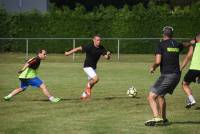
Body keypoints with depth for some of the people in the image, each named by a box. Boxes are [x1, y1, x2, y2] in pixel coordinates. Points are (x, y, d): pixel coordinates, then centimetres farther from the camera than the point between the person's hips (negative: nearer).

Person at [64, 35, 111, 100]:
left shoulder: (101, 48, -5)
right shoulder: (89, 47, -21)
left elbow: (106, 57, -8)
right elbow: (78, 48, -14)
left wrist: (108, 55, -32)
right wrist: (69, 52, -10)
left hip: (94, 67, 7)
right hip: (87, 66, -7)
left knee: (91, 82, 14)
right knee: (96, 78, -24)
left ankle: (84, 95, 31)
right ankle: (88, 87, 2)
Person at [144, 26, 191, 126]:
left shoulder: (161, 44, -7)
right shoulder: (177, 44, 13)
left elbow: (157, 61, -18)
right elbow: (185, 45, 38)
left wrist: (153, 68, 4)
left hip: (167, 75, -7)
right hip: (177, 75, 7)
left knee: (151, 97, -11)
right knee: (160, 95, 27)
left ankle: (157, 117, -31)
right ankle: (163, 119, 31)